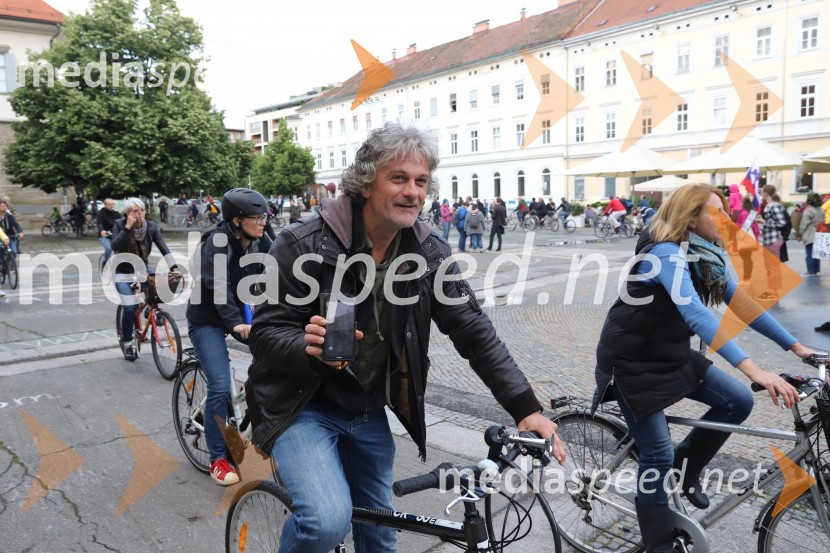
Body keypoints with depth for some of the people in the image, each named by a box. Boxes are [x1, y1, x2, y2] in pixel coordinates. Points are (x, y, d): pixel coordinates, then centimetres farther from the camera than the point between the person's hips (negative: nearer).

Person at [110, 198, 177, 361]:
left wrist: (173, 267, -31)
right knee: (129, 307, -17)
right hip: (123, 272, -3)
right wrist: (127, 227, -33)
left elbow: (163, 247, -19)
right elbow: (115, 246, -28)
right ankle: (128, 345, 0)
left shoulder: (151, 226, -10)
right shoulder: (120, 225, -13)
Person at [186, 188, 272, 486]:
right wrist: (235, 323, -48)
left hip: (242, 311, 6)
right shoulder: (218, 241, -23)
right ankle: (218, 459, 1)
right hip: (208, 319, -6)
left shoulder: (262, 242, -6)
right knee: (220, 386, -14)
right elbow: (218, 286, -34)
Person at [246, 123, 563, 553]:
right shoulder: (304, 245, -20)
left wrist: (526, 408, -16)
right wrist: (311, 349, -41)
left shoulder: (430, 253, -8)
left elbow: (474, 331, -8)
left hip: (370, 412, 5)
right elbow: (266, 332, -18)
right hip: (302, 406, -4)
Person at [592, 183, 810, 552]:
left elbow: (743, 304, 5)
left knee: (738, 401, -1)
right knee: (658, 454, -5)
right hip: (631, 362, -8)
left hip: (671, 355, 8)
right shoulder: (667, 254, -26)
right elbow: (696, 314, -40)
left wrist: (796, 346, 0)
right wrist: (754, 370, -47)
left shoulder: (706, 257, 0)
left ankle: (685, 468, 19)